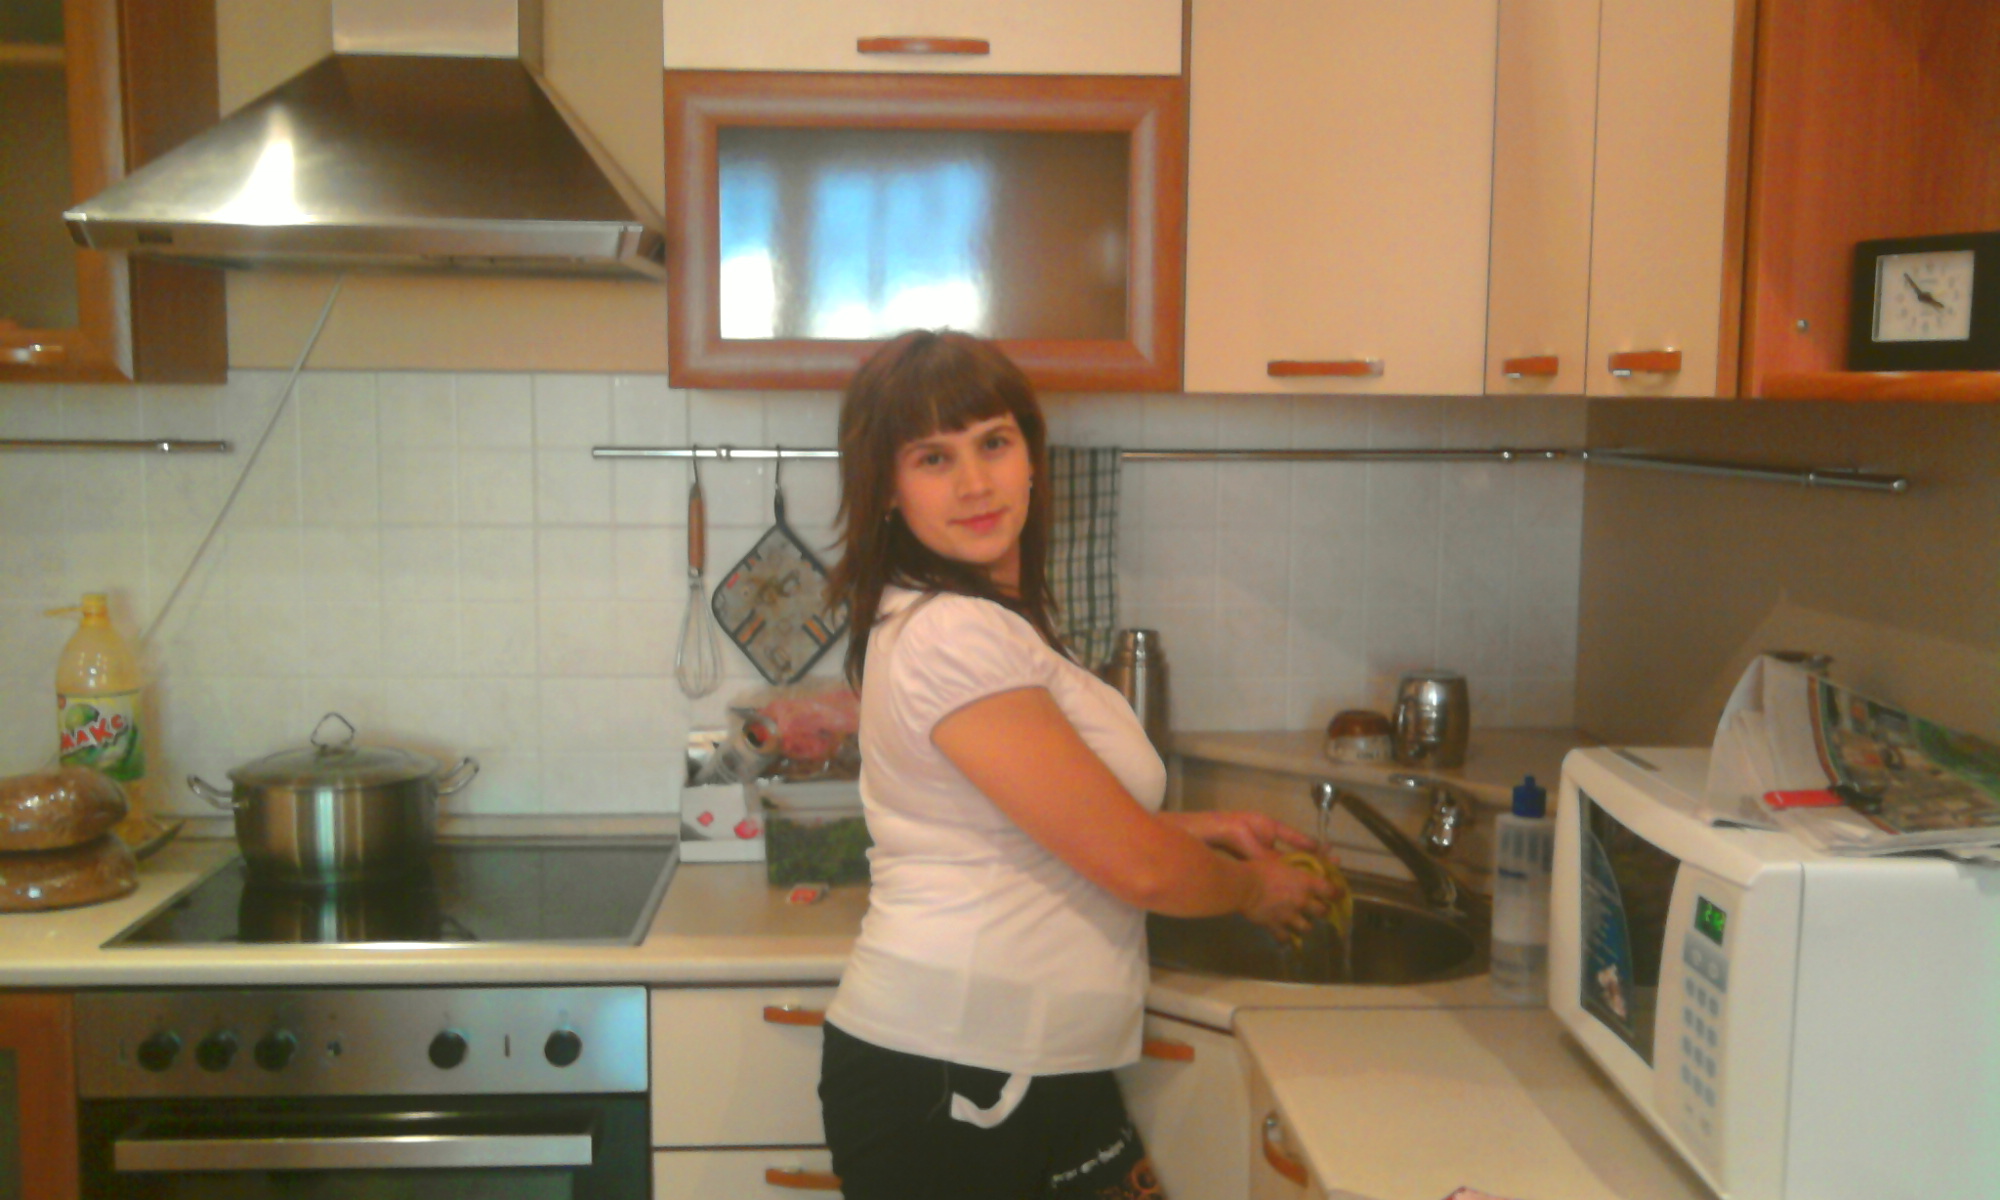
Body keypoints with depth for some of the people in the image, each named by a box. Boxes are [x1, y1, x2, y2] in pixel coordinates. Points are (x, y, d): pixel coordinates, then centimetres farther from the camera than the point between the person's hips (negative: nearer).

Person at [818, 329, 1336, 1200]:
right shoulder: (955, 637, -20)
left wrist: (1199, 829, 12)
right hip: (947, 1088, -9)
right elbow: (1137, 867, -17)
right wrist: (1253, 886, 1)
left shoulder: (984, 620, 12)